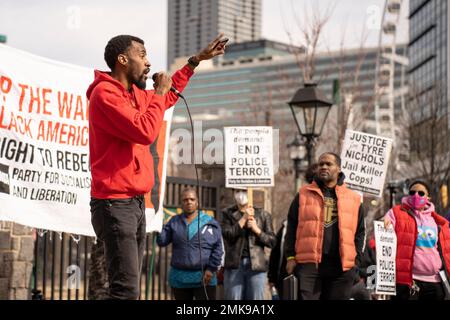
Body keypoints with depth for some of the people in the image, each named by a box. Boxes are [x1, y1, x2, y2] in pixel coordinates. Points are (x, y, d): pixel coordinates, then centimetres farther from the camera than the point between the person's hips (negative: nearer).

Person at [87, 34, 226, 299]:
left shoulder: (134, 93, 16)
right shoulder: (105, 93, -12)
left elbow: (168, 96, 37)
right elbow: (145, 132, -22)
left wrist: (197, 60, 36)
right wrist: (158, 93, -8)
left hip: (135, 203, 10)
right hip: (116, 204, -10)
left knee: (129, 287, 7)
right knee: (126, 290, -16)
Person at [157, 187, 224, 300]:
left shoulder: (210, 223, 2)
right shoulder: (174, 222, 11)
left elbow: (218, 248, -1)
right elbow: (162, 241, 2)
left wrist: (211, 269, -8)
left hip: (204, 277, -3)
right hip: (179, 278, 3)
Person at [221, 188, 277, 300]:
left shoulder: (263, 215, 13)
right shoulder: (228, 213, 12)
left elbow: (272, 241, 8)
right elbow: (227, 234, -4)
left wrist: (257, 229, -6)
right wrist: (244, 218, -7)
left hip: (256, 265, 1)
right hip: (234, 265, 0)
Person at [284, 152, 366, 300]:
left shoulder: (353, 198, 12)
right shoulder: (304, 194, 11)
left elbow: (360, 232, 15)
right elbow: (292, 227, 9)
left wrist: (356, 259, 5)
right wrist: (290, 256, 1)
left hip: (342, 267, 1)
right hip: (308, 263, -1)